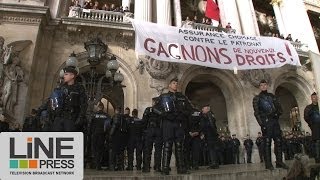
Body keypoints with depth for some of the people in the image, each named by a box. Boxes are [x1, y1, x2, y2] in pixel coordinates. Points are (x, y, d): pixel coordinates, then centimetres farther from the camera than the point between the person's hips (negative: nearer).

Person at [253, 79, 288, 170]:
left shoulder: (272, 96, 19)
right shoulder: (257, 98, 5)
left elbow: (279, 108, 17)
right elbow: (256, 112, -4)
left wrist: (277, 113, -6)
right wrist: (261, 124, -13)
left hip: (275, 121, 5)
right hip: (266, 122, -4)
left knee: (278, 141, 3)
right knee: (267, 142, -5)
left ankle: (279, 162, 12)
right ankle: (268, 163, -2)